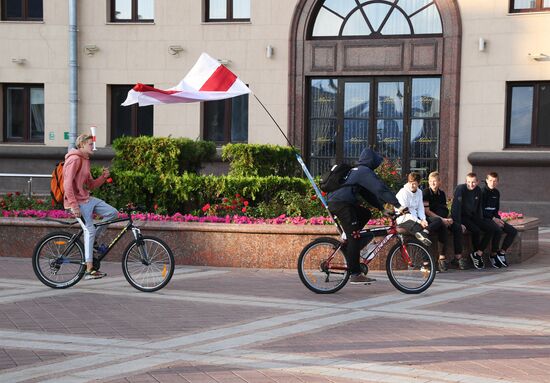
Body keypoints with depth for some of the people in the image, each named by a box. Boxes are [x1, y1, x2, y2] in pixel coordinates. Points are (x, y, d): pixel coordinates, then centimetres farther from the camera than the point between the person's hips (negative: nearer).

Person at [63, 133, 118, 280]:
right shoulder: (75, 159, -13)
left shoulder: (85, 160, 18)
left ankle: (94, 240, 14)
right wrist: (74, 206, -24)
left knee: (112, 212, 6)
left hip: (87, 199, 9)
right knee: (89, 230, -11)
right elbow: (67, 183, -21)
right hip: (78, 202, -9)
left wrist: (103, 177, 1)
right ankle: (89, 270, -9)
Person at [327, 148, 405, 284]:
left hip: (333, 202, 9)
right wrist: (398, 205, -15)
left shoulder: (355, 171, 28)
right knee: (354, 237, -8)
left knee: (365, 214, 23)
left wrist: (382, 207, 23)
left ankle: (347, 245, 17)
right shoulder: (365, 171, -2)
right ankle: (355, 275, -10)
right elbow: (380, 189, -13)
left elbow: (368, 194, 29)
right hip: (342, 203, -9)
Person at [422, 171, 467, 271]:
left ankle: (458, 256, -16)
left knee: (458, 227, -17)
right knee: (443, 227, -35)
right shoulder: (426, 192, -5)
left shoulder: (441, 193, 15)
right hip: (429, 218, -7)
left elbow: (445, 210, 18)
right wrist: (442, 219, -19)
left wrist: (448, 219, -5)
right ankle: (442, 257, -33)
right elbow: (426, 211, -13)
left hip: (443, 219, 7)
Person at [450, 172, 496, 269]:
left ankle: (477, 253, -12)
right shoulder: (460, 189, -16)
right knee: (476, 230, -29)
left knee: (490, 229, -11)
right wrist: (458, 223, -26)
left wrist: (480, 220, 6)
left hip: (473, 216, 7)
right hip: (462, 216, -7)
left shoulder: (478, 190, 5)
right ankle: (477, 253, -9)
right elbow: (456, 207, -21)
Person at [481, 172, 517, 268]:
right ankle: (493, 255, -17)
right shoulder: (483, 192, -10)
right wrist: (493, 218, -17)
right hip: (484, 218, -8)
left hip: (494, 218, 8)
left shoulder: (496, 193, 14)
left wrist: (498, 218, 1)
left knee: (513, 231, -5)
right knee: (498, 230, -33)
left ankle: (502, 252, 1)